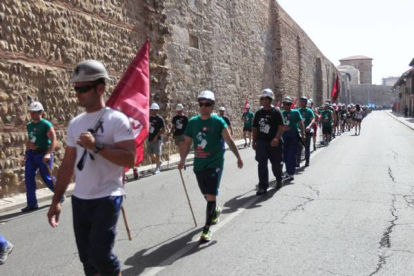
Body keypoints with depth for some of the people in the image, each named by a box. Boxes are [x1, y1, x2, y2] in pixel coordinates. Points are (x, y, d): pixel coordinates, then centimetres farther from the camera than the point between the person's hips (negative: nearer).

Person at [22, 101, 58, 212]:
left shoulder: (46, 124, -11)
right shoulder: (29, 125, 11)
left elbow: (54, 140, -19)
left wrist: (48, 153, -29)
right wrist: (26, 153, 18)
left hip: (43, 155, -6)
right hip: (31, 154, 7)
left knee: (47, 178, 2)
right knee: (28, 178, -2)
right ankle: (32, 204, 5)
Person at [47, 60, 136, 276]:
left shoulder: (117, 119, -11)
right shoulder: (75, 123, 10)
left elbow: (129, 159, -18)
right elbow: (68, 164, 13)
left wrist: (97, 146, -26)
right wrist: (56, 200, 11)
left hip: (107, 199, -7)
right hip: (79, 200, 7)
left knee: (100, 255, -8)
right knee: (87, 257, 13)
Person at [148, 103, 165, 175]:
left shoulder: (159, 119, -8)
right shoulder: (149, 118, 11)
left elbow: (163, 130, -10)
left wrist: (157, 136, -17)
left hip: (157, 139, -7)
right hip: (150, 139, 7)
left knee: (157, 154, -3)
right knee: (149, 153, 10)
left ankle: (157, 167, 7)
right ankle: (158, 163, 30)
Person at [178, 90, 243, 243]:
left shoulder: (218, 122, -8)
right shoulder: (193, 122, 3)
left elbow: (229, 141, -8)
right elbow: (187, 142, 9)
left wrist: (238, 157, -9)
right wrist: (182, 160, 7)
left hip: (215, 164, -4)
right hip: (199, 165, 5)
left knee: (211, 196, -9)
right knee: (206, 195, 19)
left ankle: (207, 229, 0)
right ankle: (215, 211, 50)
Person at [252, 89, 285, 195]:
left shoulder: (276, 112, -7)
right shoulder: (258, 113, 8)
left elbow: (281, 127, -14)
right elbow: (255, 128, 13)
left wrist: (277, 138, -29)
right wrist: (254, 142, 11)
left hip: (274, 143, -3)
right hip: (261, 142, 4)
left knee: (276, 163, 10)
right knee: (262, 164, -2)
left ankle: (279, 179, 38)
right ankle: (263, 186, 3)